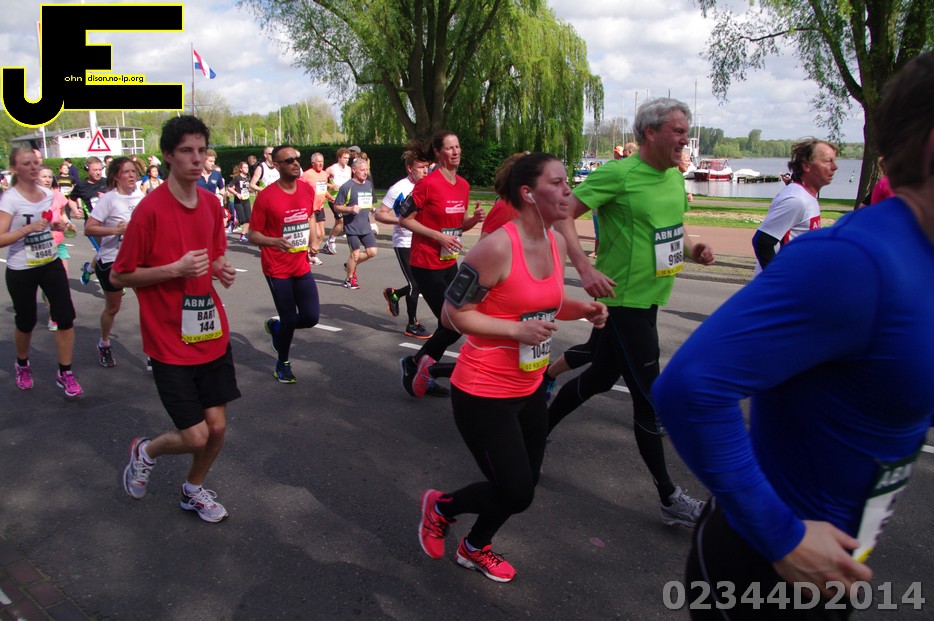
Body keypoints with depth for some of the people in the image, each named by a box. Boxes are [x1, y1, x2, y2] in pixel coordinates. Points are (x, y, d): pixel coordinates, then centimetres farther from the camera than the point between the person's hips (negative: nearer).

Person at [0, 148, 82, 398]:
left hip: (51, 263, 4)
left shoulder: (48, 194, 3)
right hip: (21, 271, -4)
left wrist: (58, 226, 4)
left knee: (66, 317, -4)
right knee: (26, 321, 11)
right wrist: (28, 229, -32)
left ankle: (64, 373, 8)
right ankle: (22, 365, 39)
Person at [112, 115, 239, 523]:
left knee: (218, 426, 10)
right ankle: (145, 451, 31)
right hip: (170, 344, -5)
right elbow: (119, 276, -9)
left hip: (212, 336, 6)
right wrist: (176, 268, -21)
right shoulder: (150, 210, -15)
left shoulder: (212, 204, 3)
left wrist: (220, 268, -3)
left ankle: (193, 490, 37)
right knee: (195, 436, -4)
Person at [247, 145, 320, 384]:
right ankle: (282, 364, 27)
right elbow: (253, 235, -10)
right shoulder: (266, 196, -14)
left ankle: (275, 327, 32)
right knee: (289, 319, 1)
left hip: (302, 267, 5)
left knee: (311, 317, 0)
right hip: (277, 269, -5)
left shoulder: (307, 190, 2)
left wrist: (314, 241, 3)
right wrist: (275, 241, -29)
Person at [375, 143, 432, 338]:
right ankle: (412, 325, 11)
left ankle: (393, 293, 34)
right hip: (404, 243, -6)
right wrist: (401, 220, -25)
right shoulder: (399, 189, -14)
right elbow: (379, 214, -13)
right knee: (415, 284, -6)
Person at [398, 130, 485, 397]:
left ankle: (423, 374, 27)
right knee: (452, 324, -7)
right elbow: (405, 219, -12)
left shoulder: (463, 185, 7)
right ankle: (413, 363, 16)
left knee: (451, 324, 10)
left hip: (449, 264, 8)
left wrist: (473, 219, -5)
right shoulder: (428, 183, -15)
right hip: (426, 265, -8)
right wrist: (438, 236, -19)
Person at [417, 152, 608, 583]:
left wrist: (582, 310, -3)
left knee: (523, 487, 17)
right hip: (483, 393, -8)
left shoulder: (556, 243, 1)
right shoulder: (497, 247, -24)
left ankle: (475, 549, 45)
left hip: (530, 388, 8)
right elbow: (452, 314, -19)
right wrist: (517, 329, -25)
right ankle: (439, 506, 30)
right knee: (516, 494, 0)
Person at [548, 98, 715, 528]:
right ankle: (669, 498, 12)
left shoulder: (675, 177, 10)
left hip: (649, 298, 9)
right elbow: (563, 214, -18)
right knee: (649, 396, -2)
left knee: (602, 375, 20)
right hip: (624, 298, -9)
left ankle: (538, 431, 40)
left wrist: (692, 249, 3)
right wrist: (585, 268, -29)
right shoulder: (619, 174, -16)